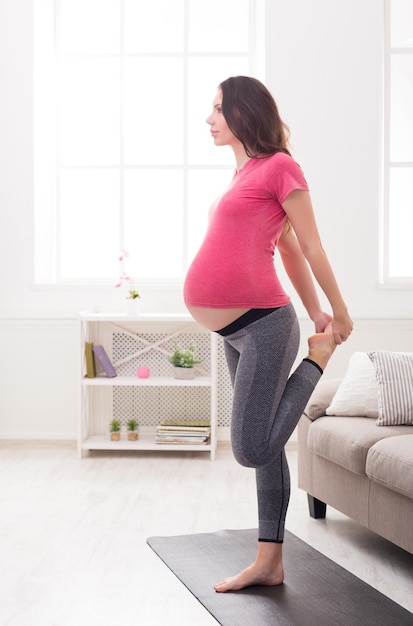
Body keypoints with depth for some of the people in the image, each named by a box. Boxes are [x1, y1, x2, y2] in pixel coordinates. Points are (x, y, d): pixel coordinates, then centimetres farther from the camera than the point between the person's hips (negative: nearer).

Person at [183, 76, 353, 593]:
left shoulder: (279, 166, -7)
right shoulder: (246, 173, 17)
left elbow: (309, 246, -5)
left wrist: (339, 314, 1)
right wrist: (314, 312, 21)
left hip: (262, 324, -9)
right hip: (237, 333, 9)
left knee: (252, 450, -4)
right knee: (262, 448, 11)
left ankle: (318, 356, 12)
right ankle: (268, 563, 20)